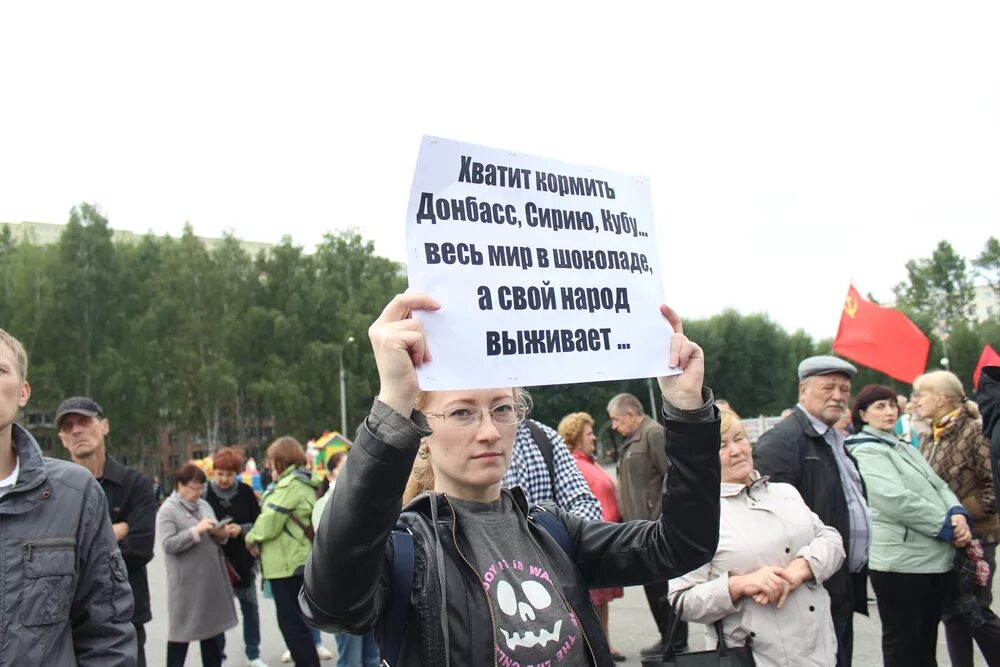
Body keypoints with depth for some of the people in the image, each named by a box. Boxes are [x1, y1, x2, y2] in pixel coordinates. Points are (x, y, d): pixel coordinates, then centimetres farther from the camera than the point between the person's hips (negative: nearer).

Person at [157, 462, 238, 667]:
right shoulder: (168, 510, -9)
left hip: (211, 578, 7)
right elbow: (168, 544, -19)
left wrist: (221, 535, -5)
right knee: (181, 630, 3)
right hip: (186, 581, -7)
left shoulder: (204, 505, 12)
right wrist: (196, 531, -23)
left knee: (211, 626, 14)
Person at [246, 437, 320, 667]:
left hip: (287, 563, -10)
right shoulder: (303, 483, 14)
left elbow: (270, 523, -18)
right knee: (297, 620, 17)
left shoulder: (289, 484, -16)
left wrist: (251, 537, 1)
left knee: (290, 622, -4)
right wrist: (256, 535, 6)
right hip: (299, 560, 10)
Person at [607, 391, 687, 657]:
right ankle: (667, 637, 25)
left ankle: (676, 643, 7)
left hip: (657, 527, -9)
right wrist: (627, 518, 15)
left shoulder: (654, 433, -12)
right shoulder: (631, 440, 17)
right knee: (652, 585, 15)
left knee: (663, 584, -3)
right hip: (641, 526, 9)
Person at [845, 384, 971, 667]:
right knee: (903, 643, 1)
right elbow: (897, 500, -19)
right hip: (901, 559, -8)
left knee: (926, 640, 17)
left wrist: (957, 514, -8)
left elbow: (938, 485, 12)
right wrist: (946, 526, -14)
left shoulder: (904, 446, 17)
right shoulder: (866, 451, -9)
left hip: (936, 557, 8)